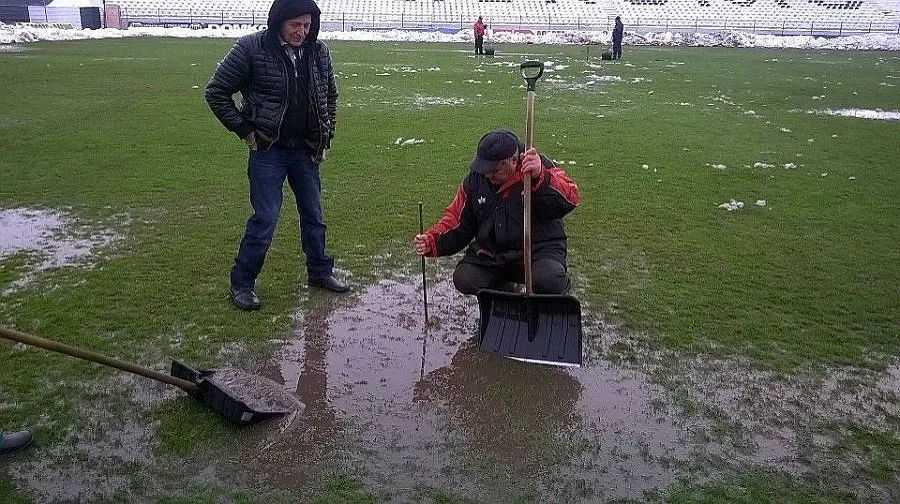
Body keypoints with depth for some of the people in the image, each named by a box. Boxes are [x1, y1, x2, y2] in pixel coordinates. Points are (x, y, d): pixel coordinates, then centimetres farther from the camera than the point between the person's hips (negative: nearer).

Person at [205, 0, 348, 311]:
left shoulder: (319, 52, 1)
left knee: (314, 215, 15)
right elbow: (216, 92, -6)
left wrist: (326, 135, 11)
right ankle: (242, 283, 12)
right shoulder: (251, 49, -13)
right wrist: (245, 131, -8)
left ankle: (319, 272, 33)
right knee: (265, 219, -4)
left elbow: (330, 95, 18)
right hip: (268, 152, -5)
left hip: (306, 152, 5)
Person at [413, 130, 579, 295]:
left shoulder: (541, 169, -13)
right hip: (490, 254, 5)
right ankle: (503, 288, 17)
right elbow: (457, 219, 8)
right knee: (464, 281, -17)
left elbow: (569, 200, -29)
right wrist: (432, 241, -9)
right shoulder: (475, 179, 0)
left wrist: (540, 177, -45)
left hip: (539, 250, -5)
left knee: (549, 281, -34)